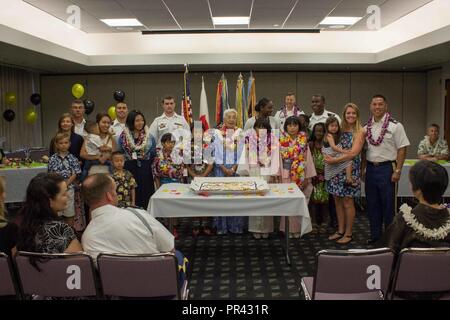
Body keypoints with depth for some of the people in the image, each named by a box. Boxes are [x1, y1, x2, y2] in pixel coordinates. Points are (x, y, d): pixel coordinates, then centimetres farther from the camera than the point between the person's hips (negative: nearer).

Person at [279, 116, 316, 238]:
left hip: (300, 176, 2)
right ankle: (288, 228, 12)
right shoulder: (281, 140, -2)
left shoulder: (303, 140, 3)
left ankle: (297, 228, 17)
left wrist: (308, 177, 1)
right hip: (286, 176, -2)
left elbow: (307, 158, 3)